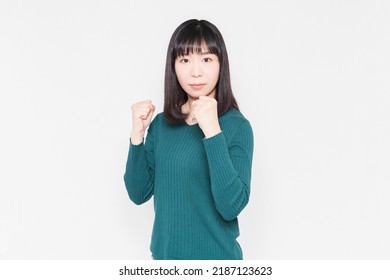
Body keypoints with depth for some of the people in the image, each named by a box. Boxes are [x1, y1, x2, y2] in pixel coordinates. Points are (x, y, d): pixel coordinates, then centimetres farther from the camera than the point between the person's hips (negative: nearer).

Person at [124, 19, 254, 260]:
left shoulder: (236, 125, -15)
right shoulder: (162, 123, -1)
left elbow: (232, 207, -24)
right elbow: (139, 194, -3)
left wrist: (212, 130, -29)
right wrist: (137, 134, -14)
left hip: (215, 256, -4)